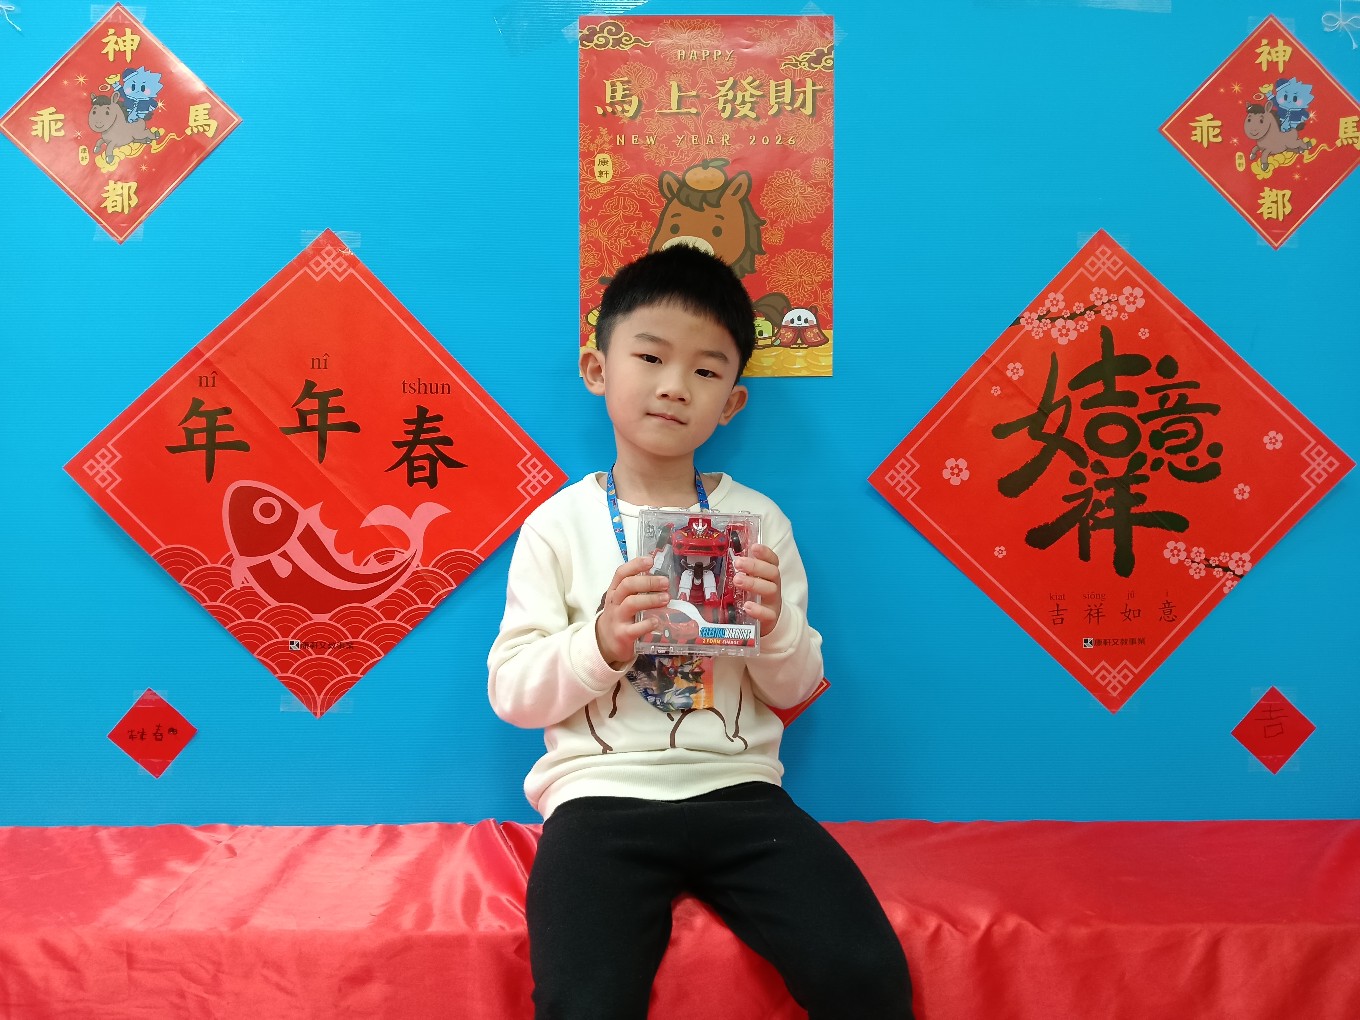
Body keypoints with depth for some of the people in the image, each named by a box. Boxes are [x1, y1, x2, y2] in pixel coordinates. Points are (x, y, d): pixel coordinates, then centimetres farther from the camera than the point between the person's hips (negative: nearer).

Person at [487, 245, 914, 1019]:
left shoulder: (757, 519, 7)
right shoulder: (560, 523, 2)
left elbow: (795, 691, 10)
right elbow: (512, 692, 0)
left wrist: (775, 628, -12)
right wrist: (601, 643, -18)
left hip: (736, 788, 2)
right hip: (601, 795, -1)